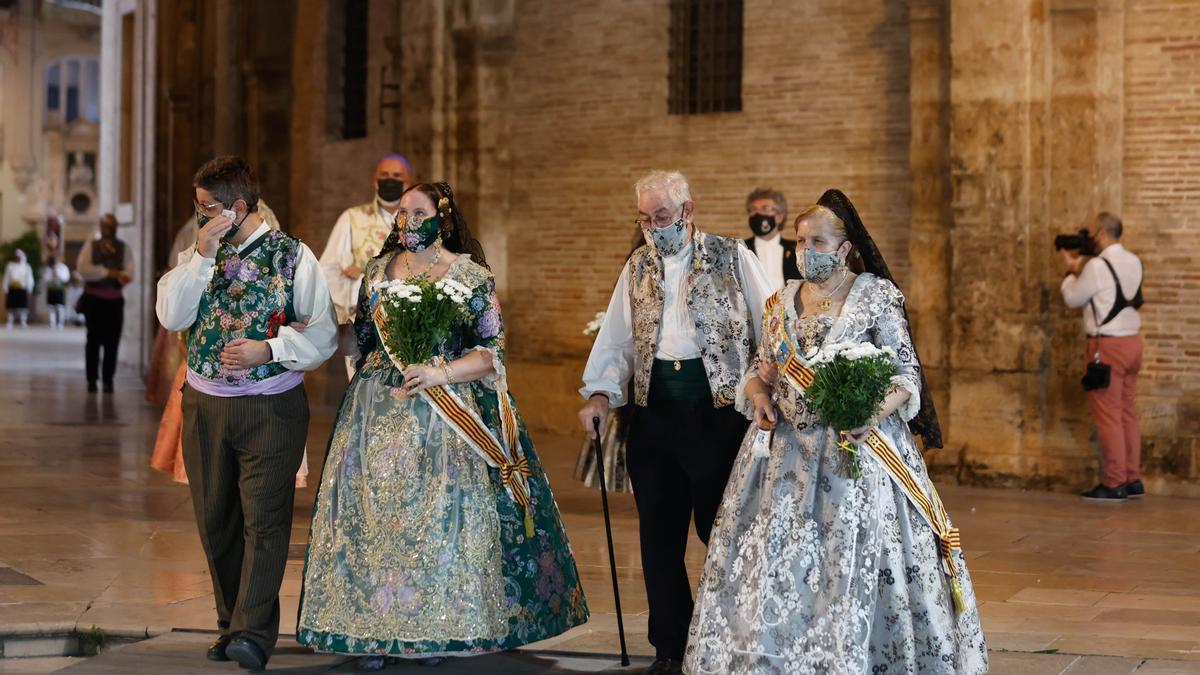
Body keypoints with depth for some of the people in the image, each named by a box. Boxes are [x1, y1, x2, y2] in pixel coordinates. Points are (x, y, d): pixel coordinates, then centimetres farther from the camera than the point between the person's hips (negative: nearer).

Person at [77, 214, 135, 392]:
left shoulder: (124, 248, 9)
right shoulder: (90, 246, 5)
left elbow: (129, 274, -3)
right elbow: (83, 269, -10)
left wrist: (118, 276, -24)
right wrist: (107, 272, -12)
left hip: (115, 300, 1)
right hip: (93, 299, -1)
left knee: (112, 341, -1)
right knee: (94, 339, -1)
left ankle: (108, 380, 4)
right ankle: (92, 380, 4)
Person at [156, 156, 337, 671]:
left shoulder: (292, 255, -4)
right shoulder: (198, 253, 8)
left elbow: (323, 335, -5)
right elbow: (171, 316, -6)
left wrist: (268, 349, -18)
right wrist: (202, 257, -13)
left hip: (270, 406, -5)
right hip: (204, 402, 5)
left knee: (263, 518, -9)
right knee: (215, 520, 10)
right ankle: (231, 625, 22)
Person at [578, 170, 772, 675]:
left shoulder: (731, 257, 1)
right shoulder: (637, 267, 12)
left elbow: (769, 326, -1)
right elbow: (616, 339, 12)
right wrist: (601, 393, -2)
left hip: (720, 411, -4)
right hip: (654, 415, 4)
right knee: (659, 536, 7)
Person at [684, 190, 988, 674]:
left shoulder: (876, 297, -4)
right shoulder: (780, 303, 11)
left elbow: (907, 375, -6)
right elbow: (760, 372, 18)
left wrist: (875, 412, -25)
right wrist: (758, 393, -5)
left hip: (856, 448, -4)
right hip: (787, 450, 5)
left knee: (856, 562, -6)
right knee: (774, 567, 3)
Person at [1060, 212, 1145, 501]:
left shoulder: (1098, 266, -16)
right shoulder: (1133, 262, 7)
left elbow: (1073, 299, -5)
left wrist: (1070, 270, 10)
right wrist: (1081, 267, 16)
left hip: (1107, 346, -8)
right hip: (1132, 341, 8)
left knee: (1108, 416, -4)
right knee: (1128, 413, 12)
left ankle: (1113, 484, -2)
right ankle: (1133, 480, 16)